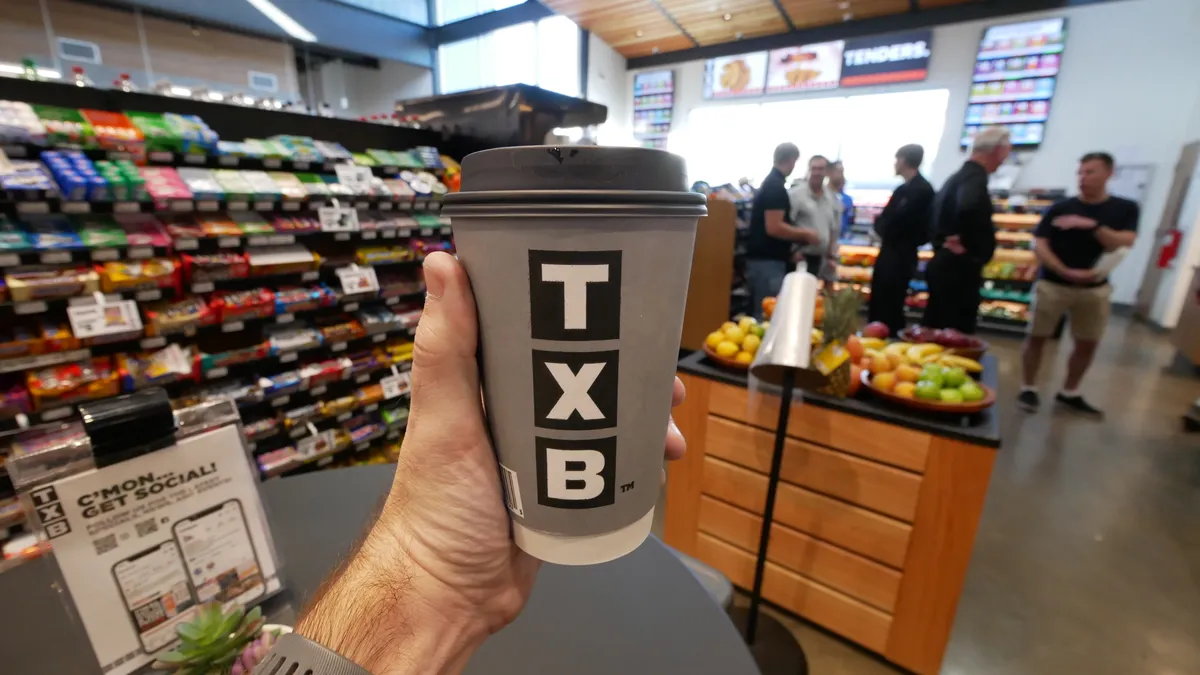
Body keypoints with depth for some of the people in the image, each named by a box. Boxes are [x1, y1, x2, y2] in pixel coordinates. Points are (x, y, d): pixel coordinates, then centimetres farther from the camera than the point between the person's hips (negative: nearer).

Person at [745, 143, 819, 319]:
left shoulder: (770, 183, 15)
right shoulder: (776, 187, -14)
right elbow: (774, 228, -22)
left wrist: (798, 236, 22)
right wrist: (805, 235, -9)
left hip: (765, 258, 10)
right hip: (767, 261, -10)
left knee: (762, 313, 14)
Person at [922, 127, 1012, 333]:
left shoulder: (958, 176, 15)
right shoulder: (976, 178, -14)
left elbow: (942, 214, 24)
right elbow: (969, 210, -35)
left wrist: (944, 242, 11)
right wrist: (970, 245, -21)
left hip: (944, 264, 10)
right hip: (959, 268, -10)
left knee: (934, 330, 14)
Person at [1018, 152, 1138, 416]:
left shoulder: (1125, 209, 3)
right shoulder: (1059, 209, -3)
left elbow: (1123, 244, -9)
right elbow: (1039, 245, -8)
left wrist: (1092, 225, -23)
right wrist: (1066, 272, -19)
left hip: (1095, 288, 3)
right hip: (1053, 284, -2)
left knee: (1087, 344, 10)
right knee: (1036, 337, -1)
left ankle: (1069, 393, 25)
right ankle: (1028, 389, 12)